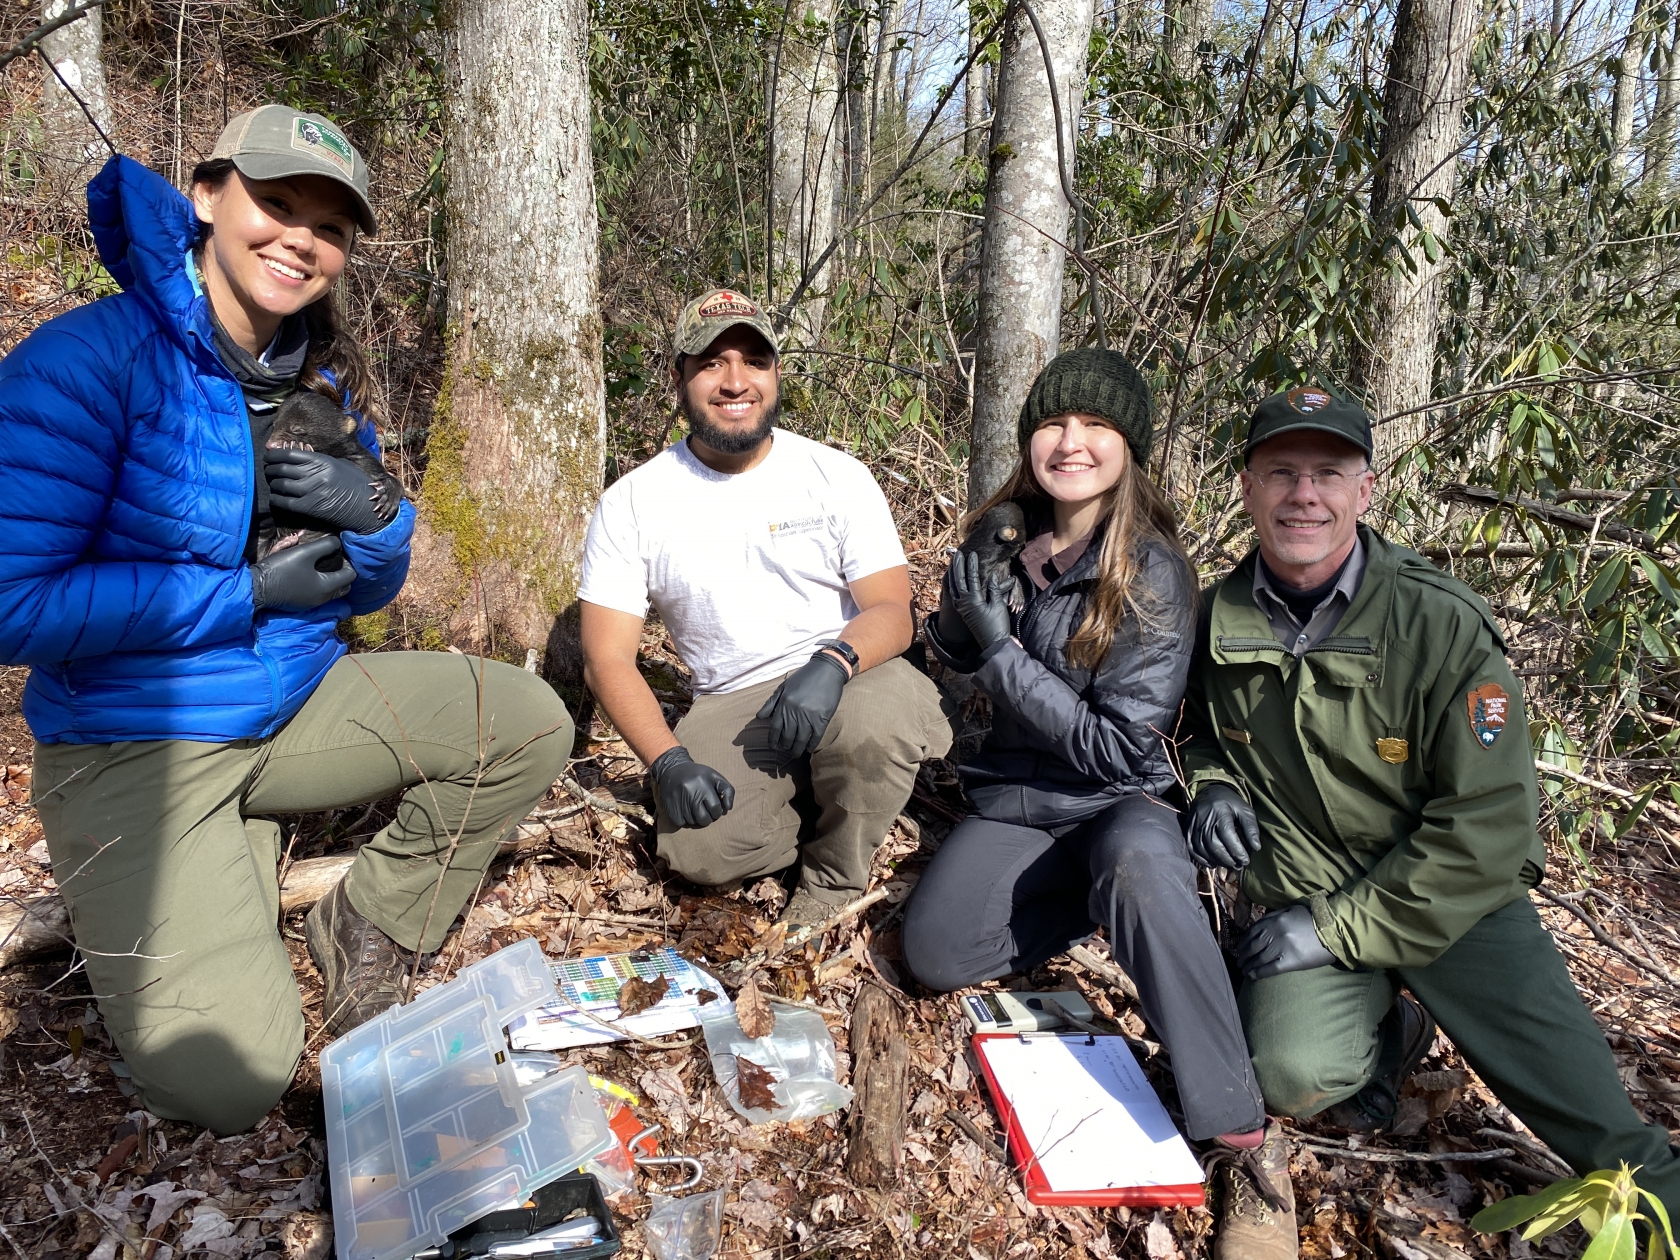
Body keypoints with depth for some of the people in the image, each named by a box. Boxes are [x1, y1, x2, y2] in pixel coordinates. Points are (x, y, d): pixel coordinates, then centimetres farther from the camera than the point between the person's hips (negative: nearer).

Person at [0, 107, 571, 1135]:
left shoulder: (327, 386, 4)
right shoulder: (89, 359, -17)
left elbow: (366, 590, 9)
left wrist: (374, 519, -14)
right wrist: (249, 593, -18)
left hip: (298, 704, 6)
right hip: (135, 742, -6)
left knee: (530, 724, -7)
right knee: (226, 1083, -16)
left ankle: (370, 929, 11)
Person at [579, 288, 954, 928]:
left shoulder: (838, 476, 0)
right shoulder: (630, 503, 0)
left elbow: (891, 611, -5)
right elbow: (608, 660, -3)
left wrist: (834, 661, -29)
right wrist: (669, 761, -18)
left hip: (850, 683, 0)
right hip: (732, 706, 1)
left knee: (871, 723, -36)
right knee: (699, 849, -26)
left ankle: (834, 878, -3)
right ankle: (819, 811, 8)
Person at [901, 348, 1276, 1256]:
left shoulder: (1153, 573, -17)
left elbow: (1120, 746, -19)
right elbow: (953, 657, 13)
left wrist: (1002, 651, -20)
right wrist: (965, 614, -10)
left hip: (1122, 803, -5)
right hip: (1016, 795, 5)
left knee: (1137, 860, -40)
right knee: (932, 953, -16)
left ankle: (1240, 1132, -31)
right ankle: (1101, 898, 8)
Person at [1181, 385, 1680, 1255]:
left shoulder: (1441, 625, -15)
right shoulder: (1220, 619, -2)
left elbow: (1488, 823, -16)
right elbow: (1203, 726, 19)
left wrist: (1341, 928, -19)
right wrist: (1210, 782, -5)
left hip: (1455, 900, -1)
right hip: (1303, 907, 2)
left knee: (1592, 1113, -10)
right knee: (1294, 1075, -24)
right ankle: (1386, 1037, 9)